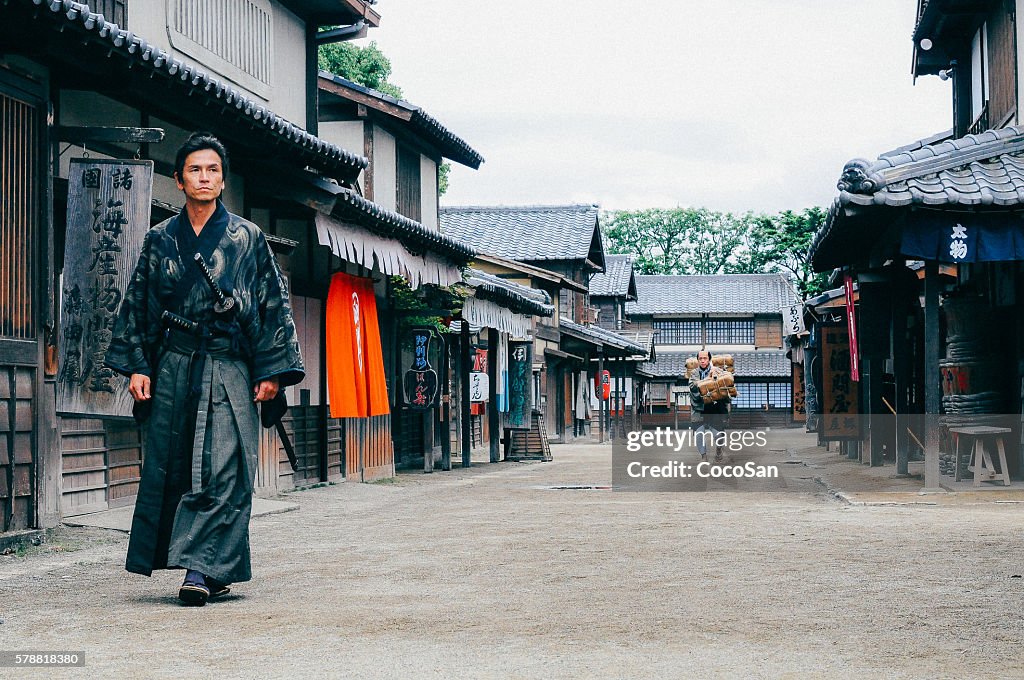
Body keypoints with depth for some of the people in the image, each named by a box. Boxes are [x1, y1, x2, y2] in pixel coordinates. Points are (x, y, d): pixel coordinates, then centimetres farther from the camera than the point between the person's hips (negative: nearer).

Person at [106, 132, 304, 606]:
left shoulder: (247, 239, 5)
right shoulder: (159, 241, 11)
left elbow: (274, 305, 3)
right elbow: (137, 305, 13)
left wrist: (272, 370, -4)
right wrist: (136, 365, 4)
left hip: (230, 368, -2)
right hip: (174, 367, 3)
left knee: (223, 470, -11)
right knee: (169, 467, 1)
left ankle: (201, 568, -12)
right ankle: (209, 568, 10)